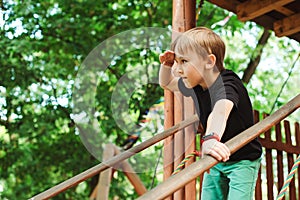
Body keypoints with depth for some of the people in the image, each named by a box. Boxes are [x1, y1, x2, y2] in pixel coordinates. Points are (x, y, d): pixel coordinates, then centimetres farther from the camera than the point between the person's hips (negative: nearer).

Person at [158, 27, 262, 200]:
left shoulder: (227, 84, -29)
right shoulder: (194, 84, -4)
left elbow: (220, 111, -52)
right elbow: (166, 83, 16)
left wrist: (210, 139, -71)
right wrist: (166, 65, -6)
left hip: (243, 160, -7)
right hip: (216, 160, 8)